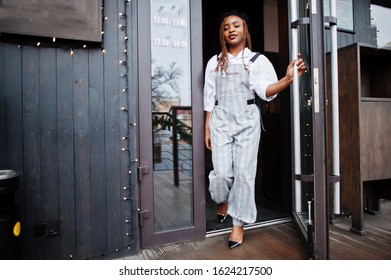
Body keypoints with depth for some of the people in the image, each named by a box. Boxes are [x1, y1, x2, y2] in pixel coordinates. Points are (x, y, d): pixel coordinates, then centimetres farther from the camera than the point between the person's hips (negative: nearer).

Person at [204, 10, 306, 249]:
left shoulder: (257, 60, 6)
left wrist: (288, 79, -27)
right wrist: (207, 129, 7)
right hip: (221, 120, 2)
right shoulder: (214, 62, 12)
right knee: (222, 172, -6)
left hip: (247, 121, -1)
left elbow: (266, 90, -8)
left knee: (244, 172, -2)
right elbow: (209, 98, 11)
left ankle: (238, 224, 14)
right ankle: (222, 201, 29)